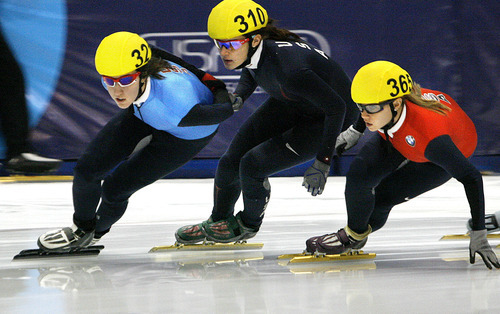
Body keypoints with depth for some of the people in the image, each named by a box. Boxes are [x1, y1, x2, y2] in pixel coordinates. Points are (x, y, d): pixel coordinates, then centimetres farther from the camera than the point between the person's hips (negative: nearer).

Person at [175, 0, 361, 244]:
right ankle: (218, 222, 31)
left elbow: (336, 107, -34)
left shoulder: (288, 68, -41)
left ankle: (248, 226, 16)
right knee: (232, 161, 3)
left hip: (325, 121, -7)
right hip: (290, 104, 7)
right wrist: (239, 96, -10)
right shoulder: (255, 52, -18)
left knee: (253, 165, -14)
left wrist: (322, 163, -32)